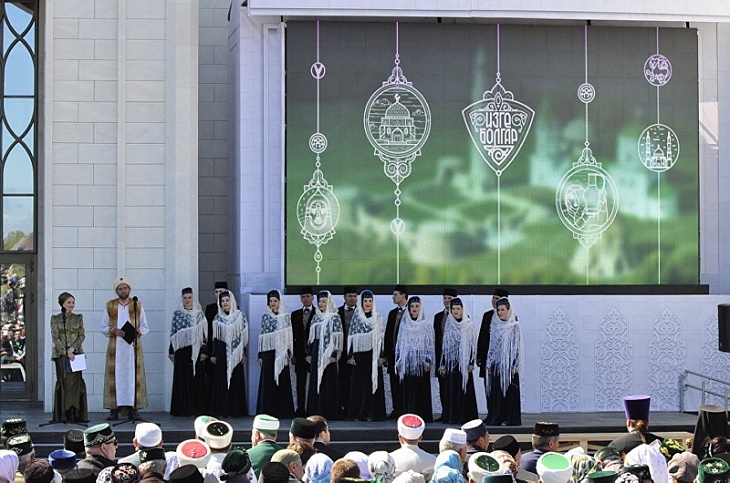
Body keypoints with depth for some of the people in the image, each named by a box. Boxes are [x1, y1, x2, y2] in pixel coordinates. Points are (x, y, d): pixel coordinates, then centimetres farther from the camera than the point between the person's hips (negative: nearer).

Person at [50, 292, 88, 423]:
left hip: (76, 354, 1)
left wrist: (73, 348, -10)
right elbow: (55, 338, -2)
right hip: (61, 354, -1)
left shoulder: (78, 318, 9)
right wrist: (66, 352, -11)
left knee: (76, 381, -4)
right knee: (63, 382, -3)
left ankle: (76, 413, -3)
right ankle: (62, 414, -1)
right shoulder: (55, 318, 4)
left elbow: (82, 336, 4)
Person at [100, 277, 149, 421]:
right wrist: (114, 331, -9)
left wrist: (137, 332, -12)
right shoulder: (110, 306, 8)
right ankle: (114, 409, -4)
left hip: (133, 346, 0)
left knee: (133, 375, -4)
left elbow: (145, 327, 9)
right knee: (115, 375, -5)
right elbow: (103, 327, 9)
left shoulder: (137, 305, 8)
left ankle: (132, 409, -2)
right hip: (115, 346, 0)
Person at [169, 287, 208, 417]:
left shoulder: (200, 315, 5)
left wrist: (204, 352, -3)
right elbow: (173, 334, 5)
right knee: (182, 380, 0)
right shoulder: (177, 314, 5)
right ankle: (182, 409, 3)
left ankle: (196, 408, 4)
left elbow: (204, 334, 4)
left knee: (196, 379, 0)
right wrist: (171, 352, 1)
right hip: (181, 351, 0)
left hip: (196, 351, 0)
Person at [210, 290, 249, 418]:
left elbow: (244, 336, 1)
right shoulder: (218, 318, 5)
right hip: (222, 351, 1)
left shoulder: (240, 316, 1)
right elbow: (215, 337, 7)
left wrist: (243, 354, -2)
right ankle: (222, 410, 4)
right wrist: (213, 354, 3)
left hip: (235, 352, -1)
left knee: (236, 380, 0)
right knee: (222, 381, 0)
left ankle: (236, 410, 6)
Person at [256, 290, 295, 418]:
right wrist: (260, 355, 3)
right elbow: (262, 336, 6)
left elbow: (289, 336, 1)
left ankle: (283, 411, 7)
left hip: (281, 352, -1)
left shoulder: (286, 317, 2)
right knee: (268, 382, 1)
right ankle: (268, 410, 6)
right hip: (268, 352, 1)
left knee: (282, 382, 1)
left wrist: (288, 354, -5)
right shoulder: (265, 317, 5)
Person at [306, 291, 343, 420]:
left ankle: (329, 412, 0)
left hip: (327, 352, -6)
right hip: (316, 352, 6)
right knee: (315, 382, 6)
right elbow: (312, 337, 15)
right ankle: (316, 410, 10)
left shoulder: (334, 318, -5)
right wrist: (309, 353, 10)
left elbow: (336, 337, -10)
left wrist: (333, 354, -16)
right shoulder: (316, 318, 13)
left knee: (328, 382, -4)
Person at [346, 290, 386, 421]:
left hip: (373, 355, 0)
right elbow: (351, 337, 4)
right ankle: (358, 413, 5)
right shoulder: (356, 318, 5)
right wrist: (351, 356, -3)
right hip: (359, 355, 0)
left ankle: (372, 413, 3)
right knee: (358, 384, 1)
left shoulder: (378, 318, 5)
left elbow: (380, 338, 3)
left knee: (372, 383, -1)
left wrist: (380, 356, -4)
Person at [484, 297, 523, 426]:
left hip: (509, 364, -4)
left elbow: (517, 346, -6)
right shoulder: (495, 325, 8)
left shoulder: (514, 326, -4)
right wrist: (489, 364, 7)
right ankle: (496, 418, 7)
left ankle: (512, 418, 6)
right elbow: (491, 345, 11)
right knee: (496, 392, 3)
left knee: (510, 391, 0)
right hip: (497, 363, 4)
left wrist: (514, 366, -11)